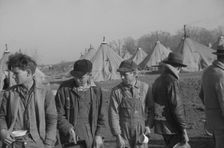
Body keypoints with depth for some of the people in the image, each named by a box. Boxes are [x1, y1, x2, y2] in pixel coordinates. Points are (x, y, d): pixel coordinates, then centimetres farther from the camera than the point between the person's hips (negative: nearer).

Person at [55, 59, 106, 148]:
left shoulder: (96, 90, 5)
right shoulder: (64, 89, -3)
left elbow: (101, 116, 10)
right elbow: (58, 115, -2)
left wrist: (99, 135, 0)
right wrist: (68, 129, -16)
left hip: (90, 139, 3)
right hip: (72, 136, -3)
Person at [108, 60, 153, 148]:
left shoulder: (145, 88, -1)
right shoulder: (116, 91, -5)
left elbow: (151, 109, 10)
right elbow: (113, 115, -6)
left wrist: (148, 125, -1)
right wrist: (118, 136, -9)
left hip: (141, 133, 0)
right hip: (124, 135, 0)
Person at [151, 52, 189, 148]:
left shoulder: (157, 81, 11)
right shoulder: (172, 81, -17)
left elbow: (154, 103, 16)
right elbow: (177, 107, -21)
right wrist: (184, 130, -17)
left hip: (160, 125, 9)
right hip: (171, 126, -9)